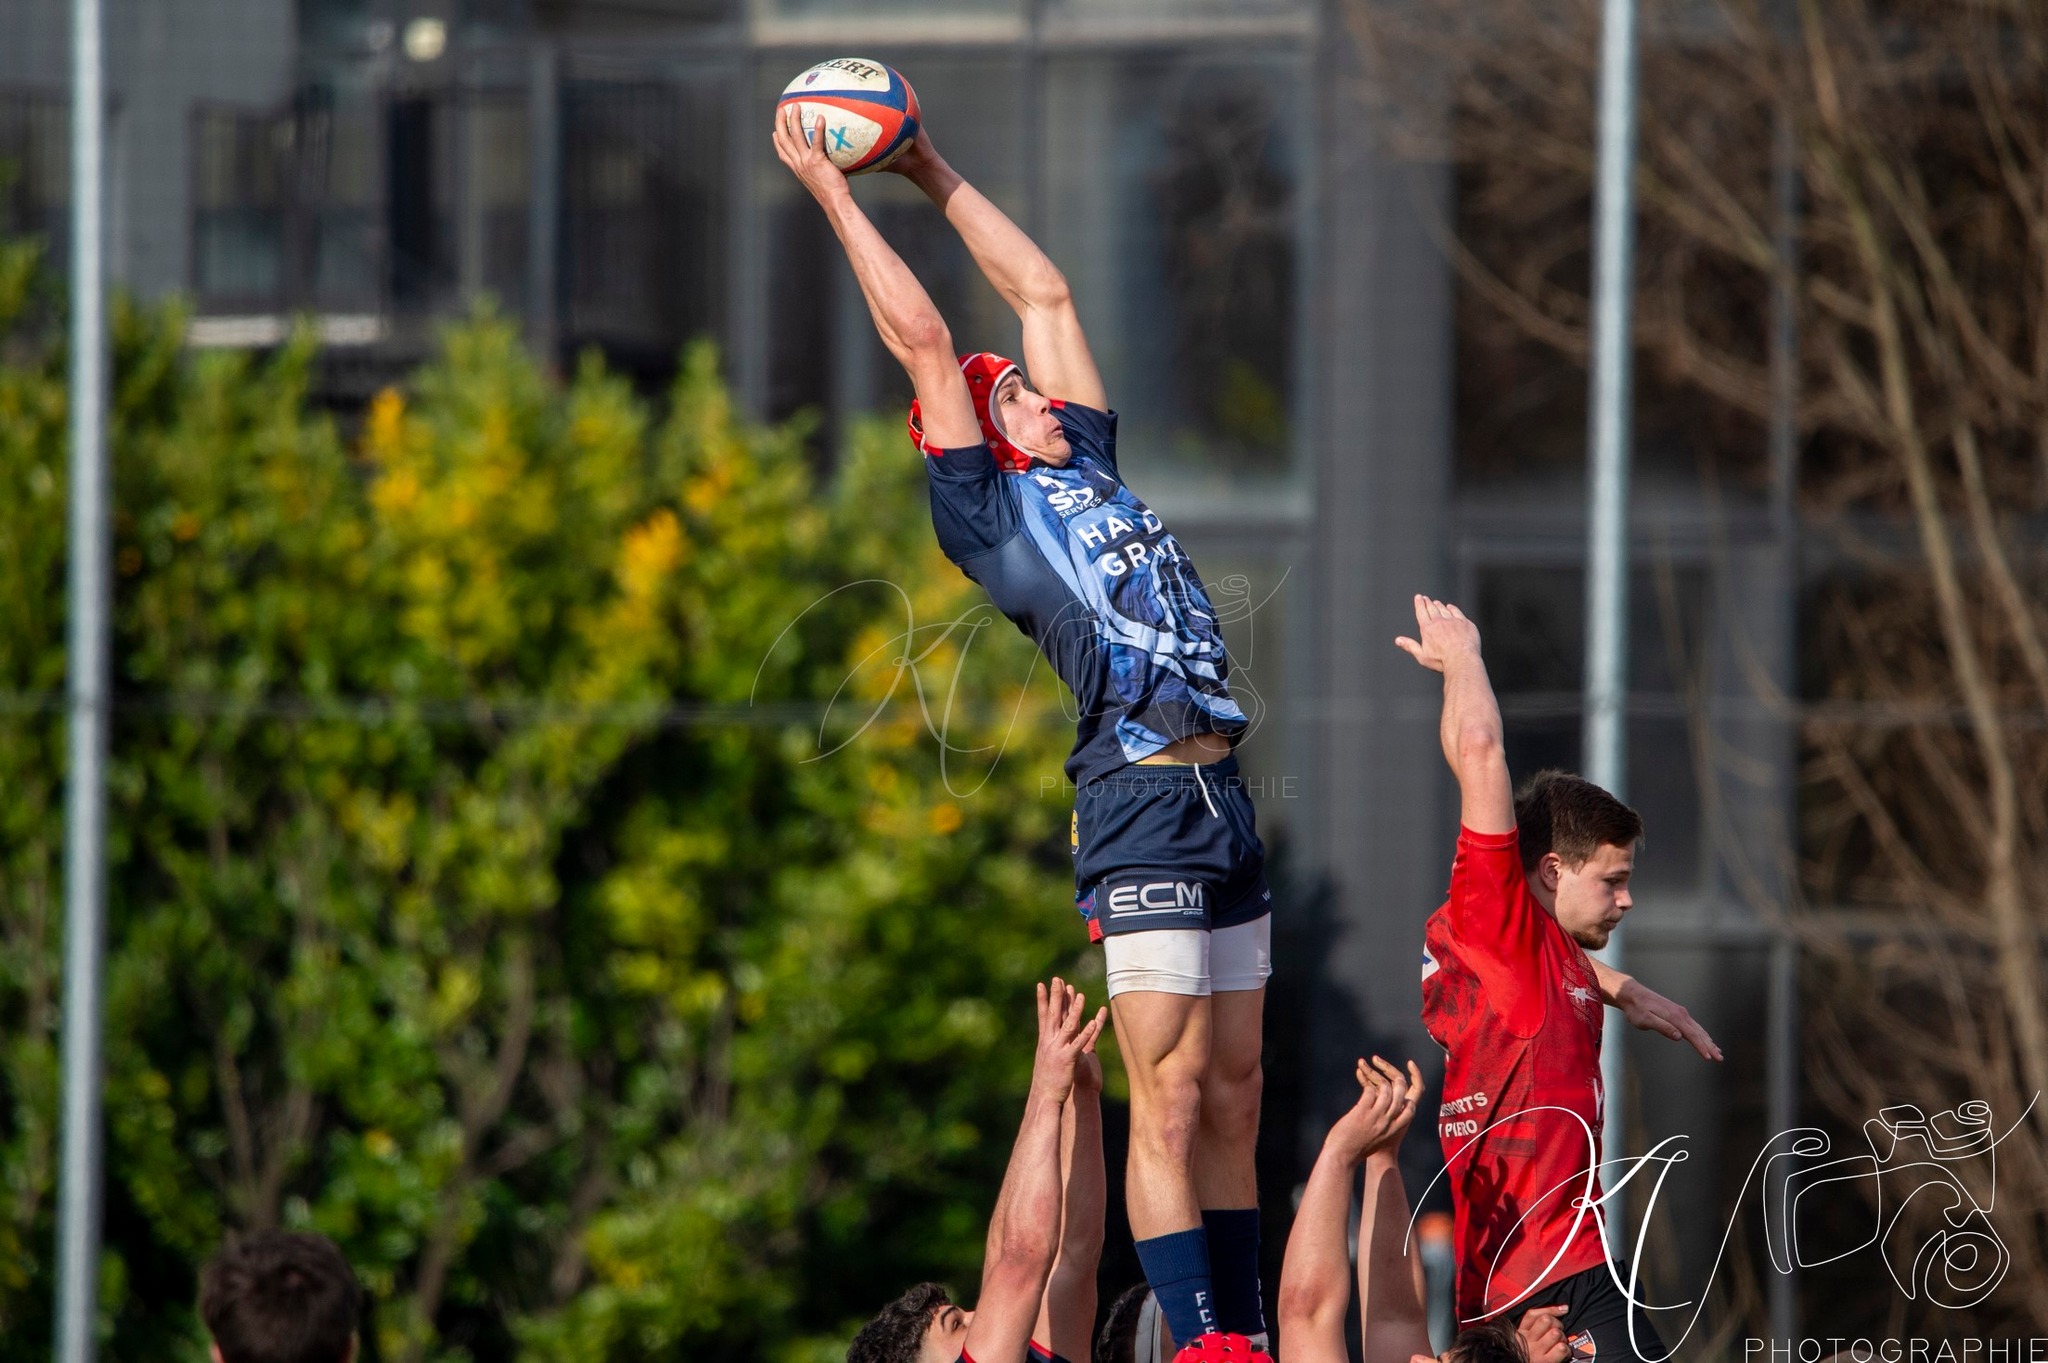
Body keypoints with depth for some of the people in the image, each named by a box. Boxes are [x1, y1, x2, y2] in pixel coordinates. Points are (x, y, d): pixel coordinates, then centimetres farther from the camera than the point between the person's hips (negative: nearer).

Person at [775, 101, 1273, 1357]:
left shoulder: (1086, 464, 20)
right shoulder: (987, 510, 2)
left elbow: (1043, 290, 25)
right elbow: (925, 342, 0)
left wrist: (931, 170, 27)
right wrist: (837, 196, 5)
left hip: (1225, 803, 7)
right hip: (1143, 807, -7)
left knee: (1232, 1099, 6)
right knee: (1170, 1098, -9)